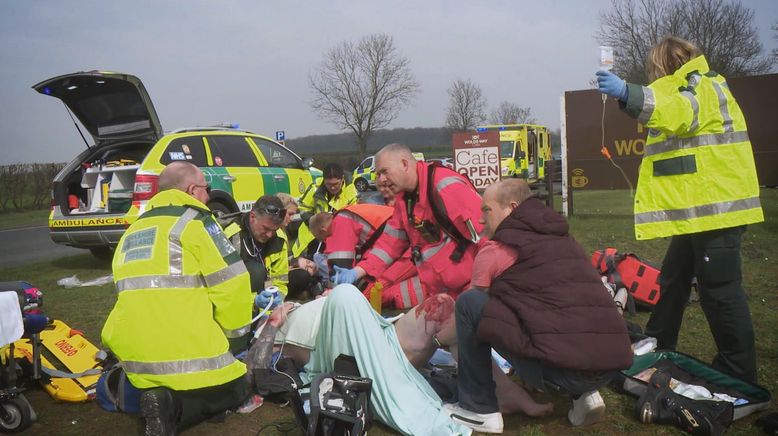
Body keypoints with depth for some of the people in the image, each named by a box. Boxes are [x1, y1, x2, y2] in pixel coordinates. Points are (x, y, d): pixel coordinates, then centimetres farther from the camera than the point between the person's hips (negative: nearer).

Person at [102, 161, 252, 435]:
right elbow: (231, 283, -9)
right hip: (184, 349, -7)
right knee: (234, 389, 12)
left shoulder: (132, 232, 21)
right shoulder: (194, 220, -4)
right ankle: (171, 407, -13)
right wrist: (235, 333, 7)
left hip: (132, 349, 7)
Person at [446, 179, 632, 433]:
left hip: (560, 369, -7)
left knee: (470, 303, 3)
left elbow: (475, 305, 17)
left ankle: (480, 410, 10)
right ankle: (583, 395, 15)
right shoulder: (561, 237, 22)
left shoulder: (496, 250, 2)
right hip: (612, 366, 8)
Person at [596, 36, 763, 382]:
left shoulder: (704, 87, -11)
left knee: (719, 289, -5)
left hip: (715, 208, -11)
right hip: (695, 210, 11)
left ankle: (739, 373, 7)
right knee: (673, 281, 18)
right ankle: (656, 349, 31)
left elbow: (678, 111, -34)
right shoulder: (689, 92, 21)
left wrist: (626, 93, -49)